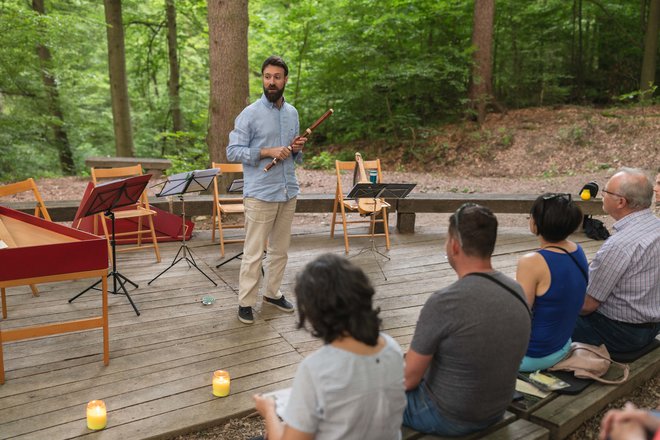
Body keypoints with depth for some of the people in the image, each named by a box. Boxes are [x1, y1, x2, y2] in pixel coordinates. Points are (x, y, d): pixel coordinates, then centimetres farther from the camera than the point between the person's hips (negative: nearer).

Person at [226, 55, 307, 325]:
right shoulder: (250, 114, -8)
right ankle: (246, 302, 11)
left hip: (288, 192, 6)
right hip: (260, 194, -6)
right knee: (254, 252, -1)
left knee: (280, 249, 15)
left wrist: (297, 148, -2)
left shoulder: (292, 113, 11)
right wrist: (267, 152, -20)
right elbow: (232, 151, -11)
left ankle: (272, 293, 30)